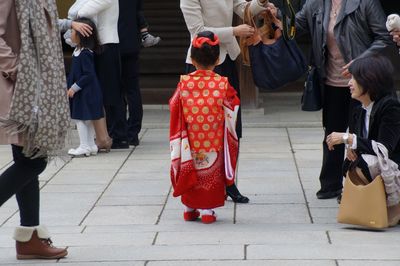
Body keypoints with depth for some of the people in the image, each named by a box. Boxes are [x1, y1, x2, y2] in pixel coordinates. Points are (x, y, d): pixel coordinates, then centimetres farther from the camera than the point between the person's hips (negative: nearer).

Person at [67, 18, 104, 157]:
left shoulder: (85, 53, -20)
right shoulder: (78, 51, 9)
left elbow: (88, 75, -24)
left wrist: (74, 87, -21)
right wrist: (69, 87, 17)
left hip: (85, 93, -10)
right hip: (82, 92, 10)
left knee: (80, 118, -3)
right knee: (87, 120, 14)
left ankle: (84, 146, 2)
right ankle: (91, 146, 21)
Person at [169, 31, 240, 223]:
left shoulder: (184, 83, -10)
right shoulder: (223, 84, -13)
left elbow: (174, 107, -1)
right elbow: (233, 107, -1)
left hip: (190, 142, 1)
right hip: (214, 144, -1)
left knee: (190, 171, 16)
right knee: (211, 173, 9)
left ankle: (189, 209, 21)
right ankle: (207, 210, 7)